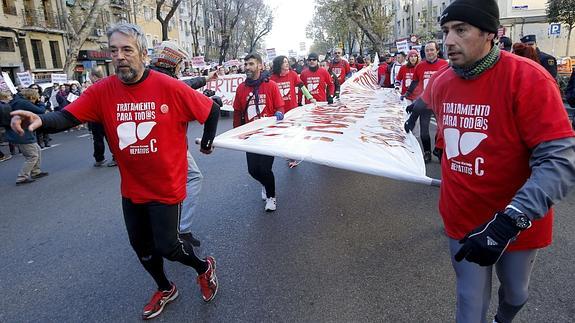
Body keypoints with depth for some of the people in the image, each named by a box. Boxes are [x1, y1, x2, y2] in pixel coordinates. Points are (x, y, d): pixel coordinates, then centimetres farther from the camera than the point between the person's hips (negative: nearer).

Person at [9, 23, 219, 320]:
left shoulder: (170, 88, -17)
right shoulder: (102, 91, -6)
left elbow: (212, 109, -8)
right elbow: (66, 117, -14)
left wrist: (206, 143, 3)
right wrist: (41, 119, -35)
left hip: (166, 186, -5)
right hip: (132, 189, 5)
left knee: (166, 246, 0)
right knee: (141, 246, 19)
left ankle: (204, 267, 34)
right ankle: (165, 289, 46)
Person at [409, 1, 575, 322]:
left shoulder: (528, 78, -21)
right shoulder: (440, 82, -5)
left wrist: (510, 220, -35)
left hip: (518, 225, -2)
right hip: (464, 222, 3)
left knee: (515, 293, 24)